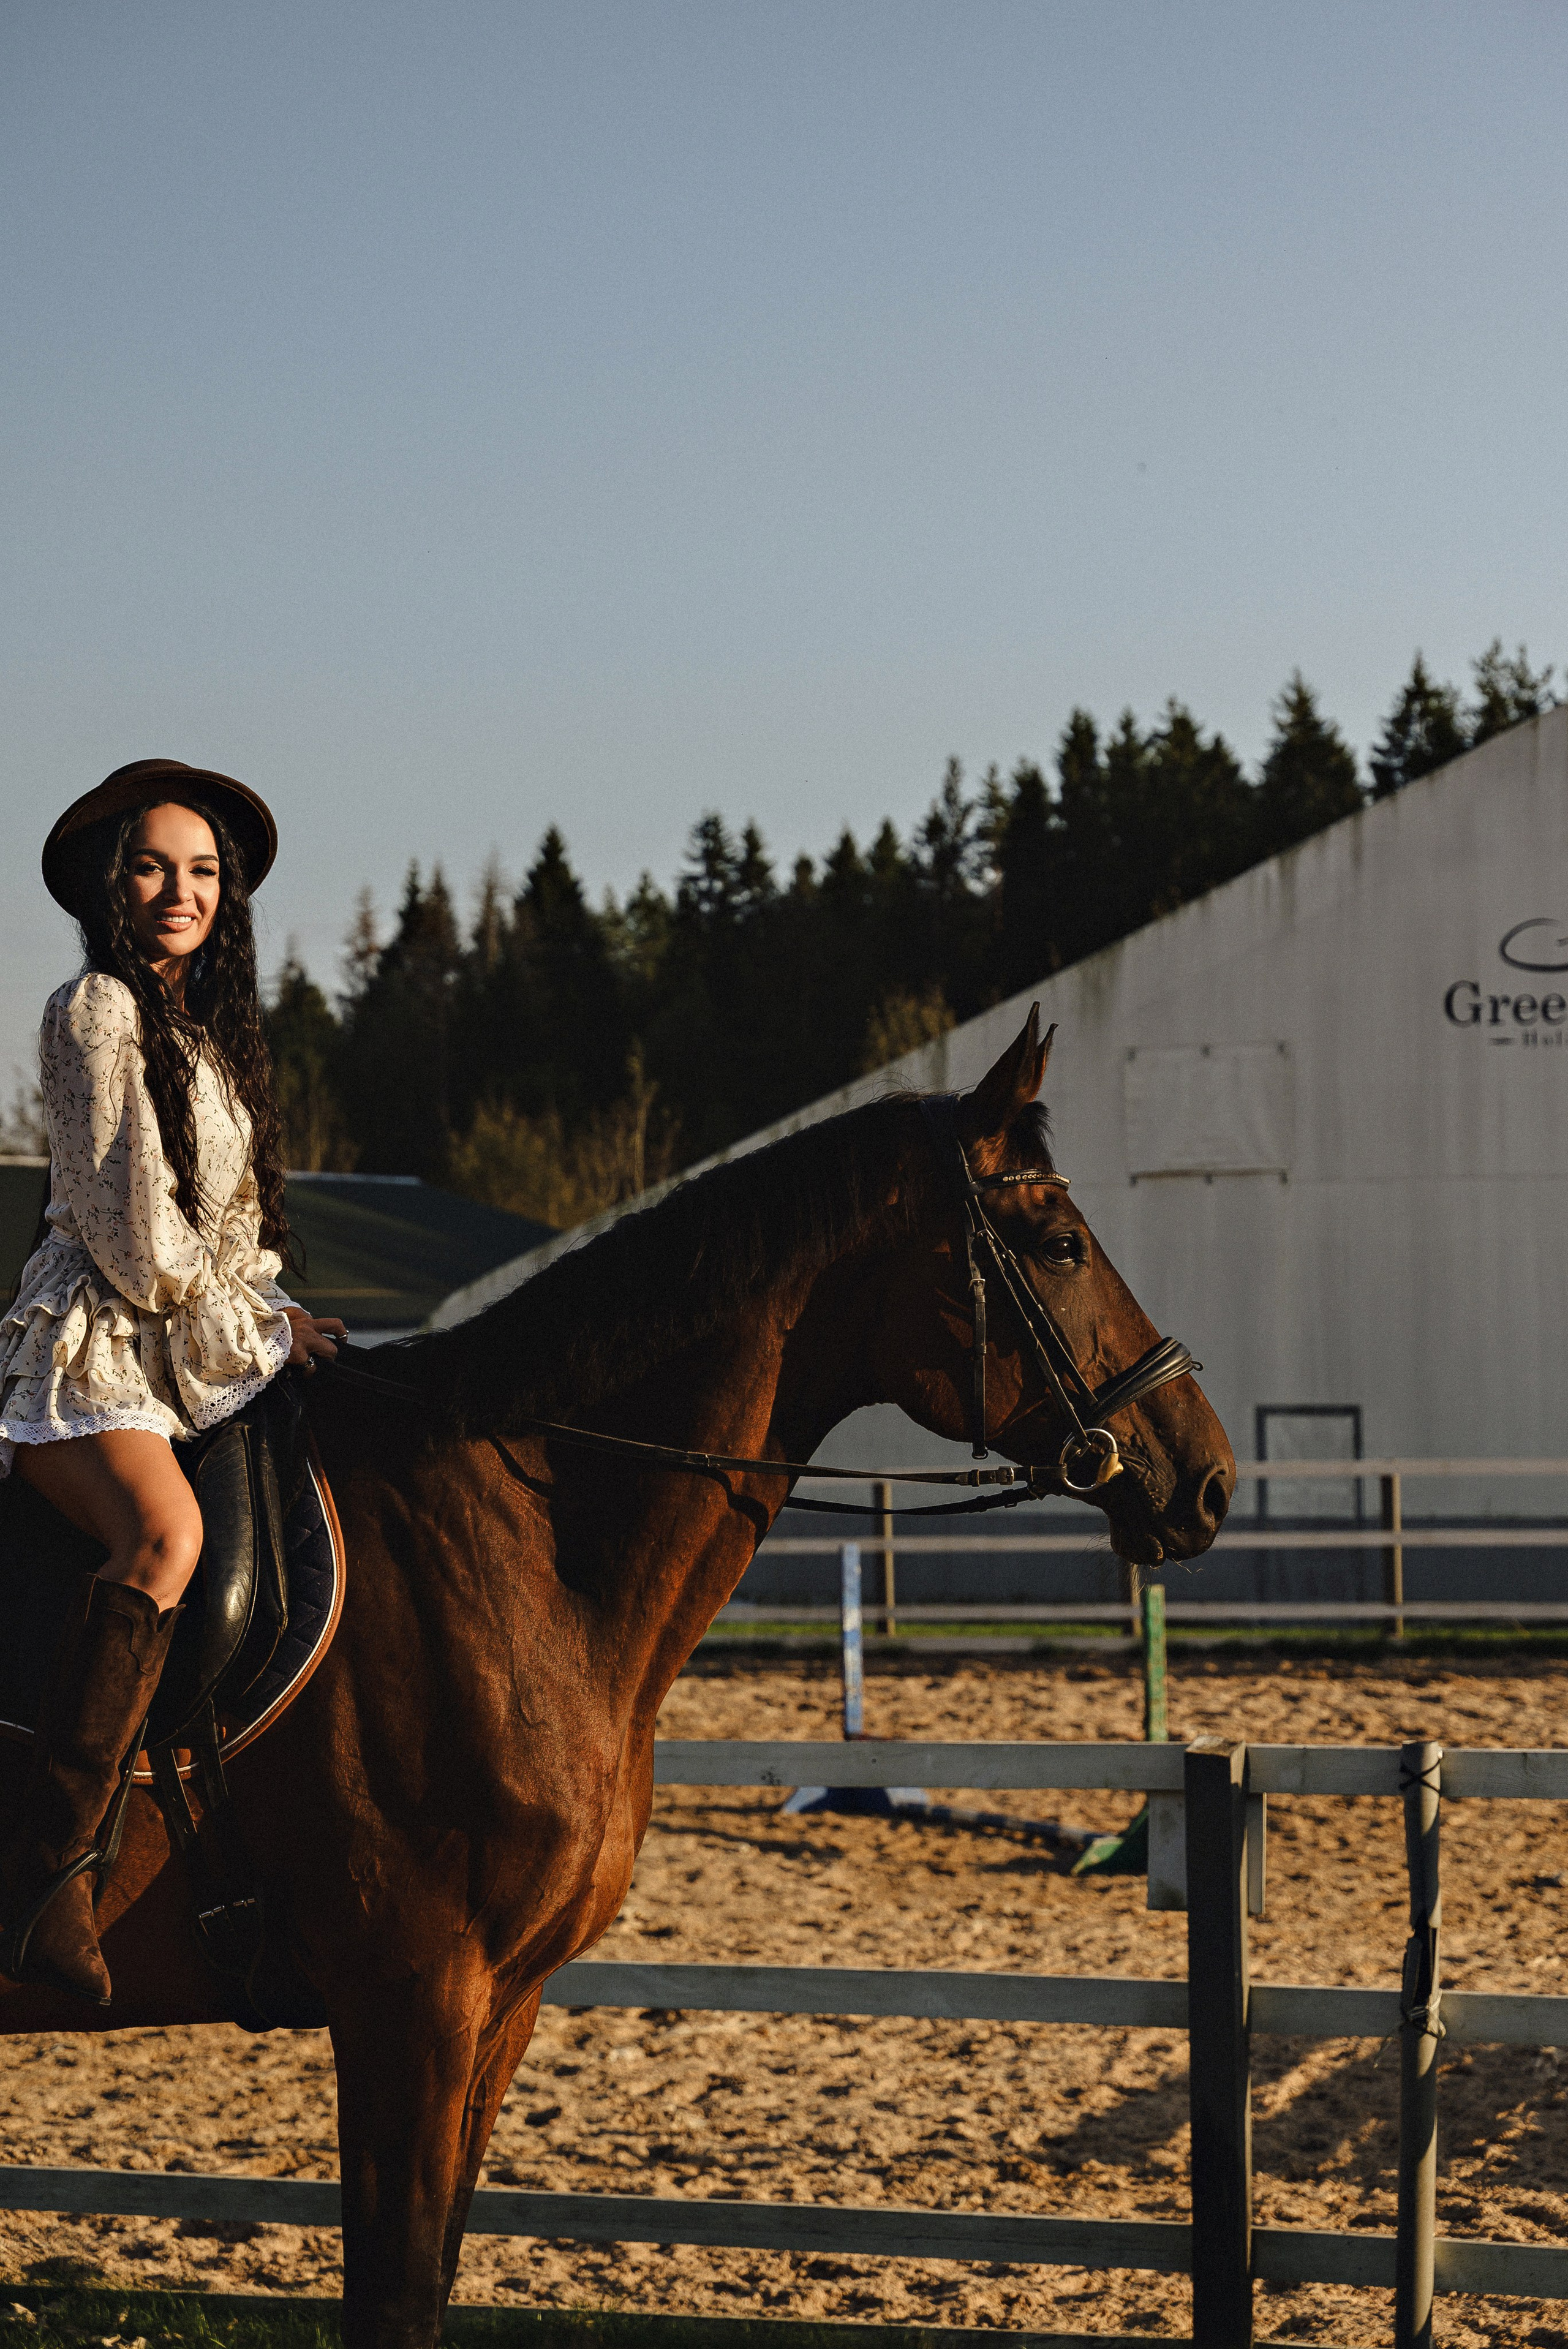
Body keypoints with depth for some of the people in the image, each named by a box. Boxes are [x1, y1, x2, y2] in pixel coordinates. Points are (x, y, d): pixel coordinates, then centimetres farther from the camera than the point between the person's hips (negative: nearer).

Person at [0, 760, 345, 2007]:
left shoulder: (206, 1025, 20)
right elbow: (134, 1227, -11)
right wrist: (260, 1321, -4)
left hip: (205, 1349, 9)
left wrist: (272, 1318, 10)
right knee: (165, 1533, -36)